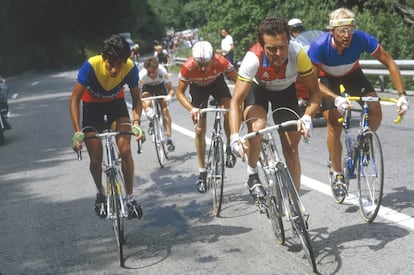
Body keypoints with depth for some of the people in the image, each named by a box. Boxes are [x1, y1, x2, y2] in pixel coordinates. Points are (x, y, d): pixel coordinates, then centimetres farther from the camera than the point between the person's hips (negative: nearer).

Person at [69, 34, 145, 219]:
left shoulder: (130, 68, -30)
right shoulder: (91, 66, -35)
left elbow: (136, 99, -18)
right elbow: (74, 99, -28)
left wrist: (136, 123, -37)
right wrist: (77, 132, -36)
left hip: (116, 101, 1)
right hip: (92, 103, -1)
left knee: (125, 150, -16)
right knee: (95, 158, -3)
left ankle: (130, 198, 0)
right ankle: (101, 194, 26)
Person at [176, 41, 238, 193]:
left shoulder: (221, 62, -36)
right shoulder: (188, 67, -36)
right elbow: (179, 93, -23)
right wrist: (192, 109, -39)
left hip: (217, 82, 0)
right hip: (198, 87, 0)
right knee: (200, 130, -3)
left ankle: (229, 148, -4)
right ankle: (202, 173, 7)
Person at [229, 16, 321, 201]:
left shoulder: (298, 54, -34)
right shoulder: (253, 59, -38)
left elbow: (314, 91, -22)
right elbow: (236, 101, -36)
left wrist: (307, 117, -41)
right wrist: (235, 137, -48)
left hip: (286, 91, 2)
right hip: (258, 89, -1)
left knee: (291, 148, -4)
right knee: (257, 127, -31)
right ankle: (252, 174, -5)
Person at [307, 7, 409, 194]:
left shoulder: (362, 39, -31)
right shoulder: (319, 46, -36)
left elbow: (390, 63, -24)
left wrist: (402, 95, -32)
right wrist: (336, 99, -48)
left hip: (352, 75, 2)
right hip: (328, 79, -2)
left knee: (375, 111, -19)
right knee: (334, 127, -14)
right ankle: (338, 176, 1)